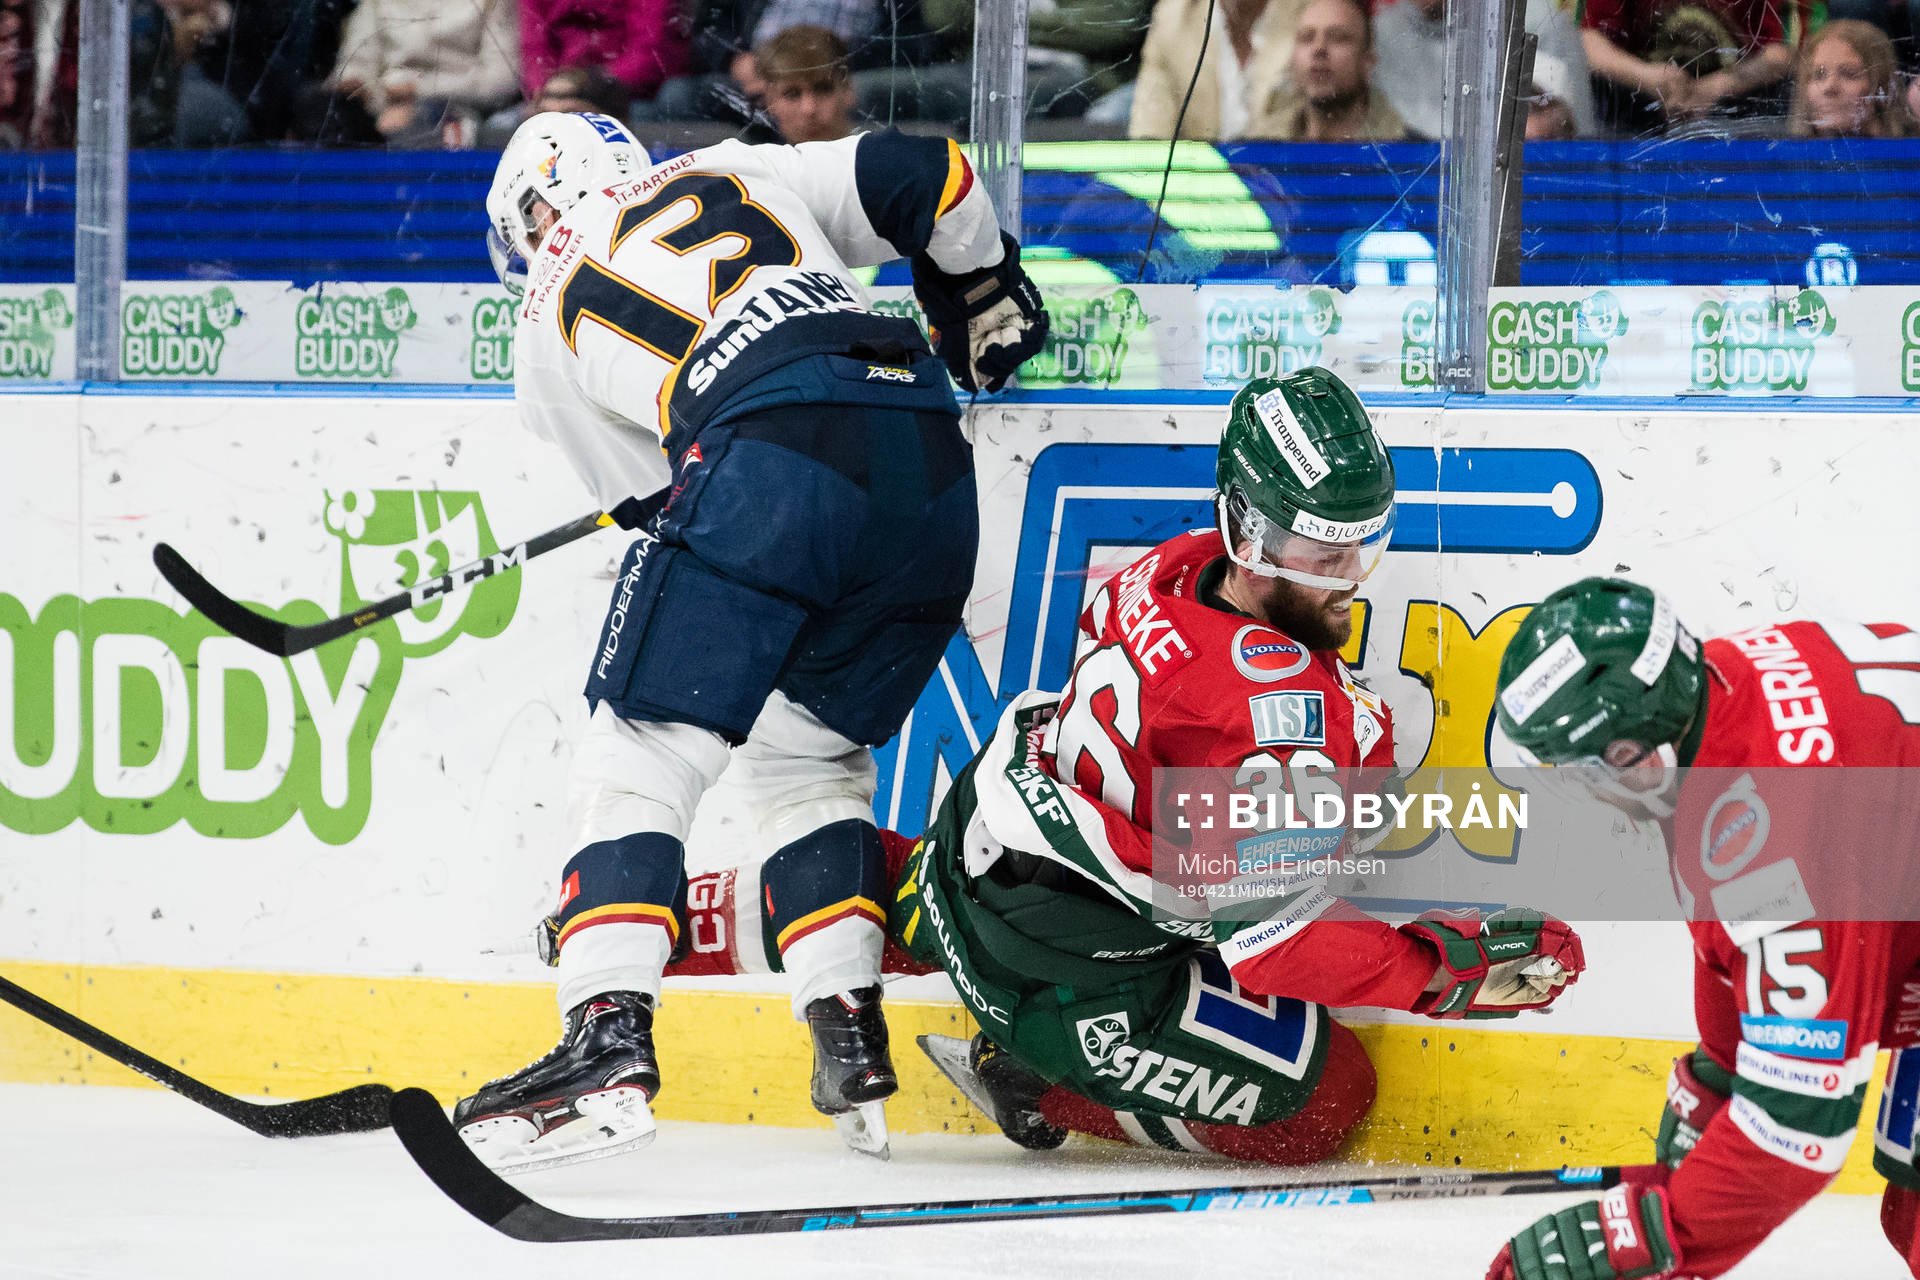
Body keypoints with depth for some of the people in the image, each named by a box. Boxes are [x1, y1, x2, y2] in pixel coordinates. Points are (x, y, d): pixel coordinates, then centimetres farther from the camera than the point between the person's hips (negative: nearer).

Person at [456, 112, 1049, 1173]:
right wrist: (987, 301, 37)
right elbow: (922, 177, 21)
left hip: (767, 466, -5)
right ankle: (851, 1040, 14)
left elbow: (650, 501, 20)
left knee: (639, 754, 2)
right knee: (809, 755, 22)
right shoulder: (735, 172, 29)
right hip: (930, 468, 5)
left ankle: (609, 1038, -14)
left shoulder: (547, 330, 22)